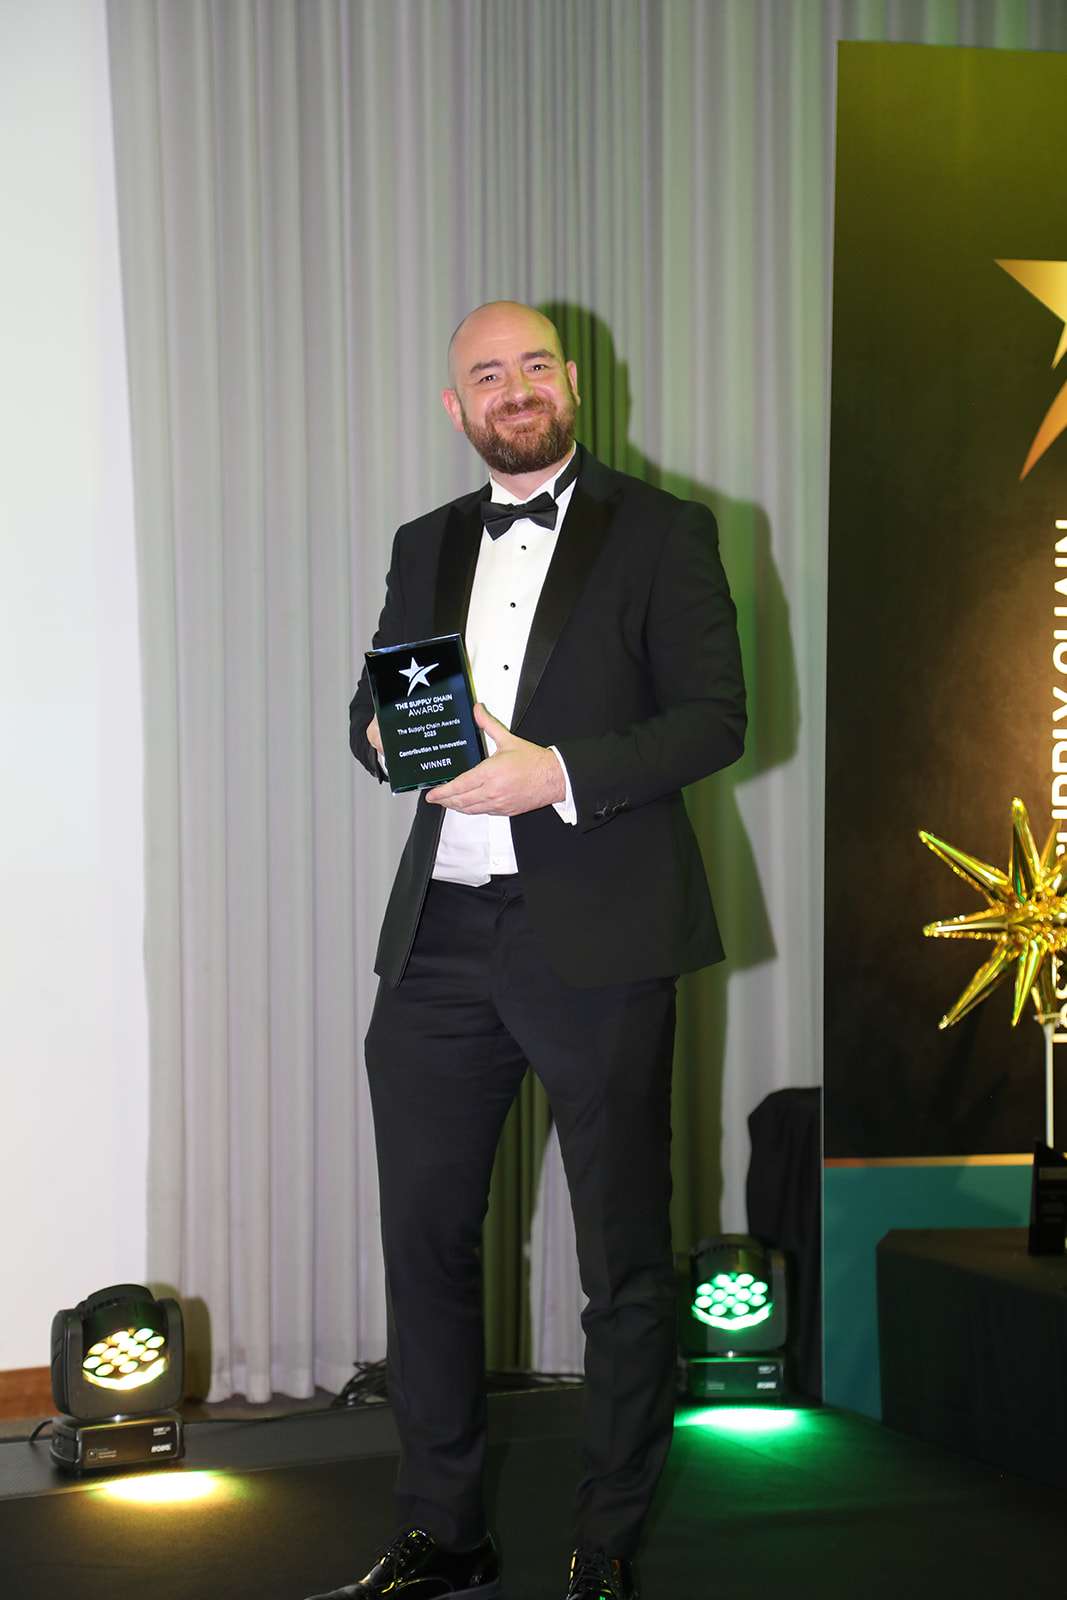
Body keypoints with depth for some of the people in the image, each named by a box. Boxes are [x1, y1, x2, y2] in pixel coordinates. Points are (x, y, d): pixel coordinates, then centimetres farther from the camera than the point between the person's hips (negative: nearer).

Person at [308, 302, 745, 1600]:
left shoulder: (661, 533, 1)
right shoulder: (425, 546, 17)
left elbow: (713, 717, -6)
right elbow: (373, 708, 19)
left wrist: (553, 773, -18)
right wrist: (392, 739, -5)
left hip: (597, 939, -4)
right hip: (440, 938, 5)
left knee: (625, 1261, 4)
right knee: (424, 1238, 8)